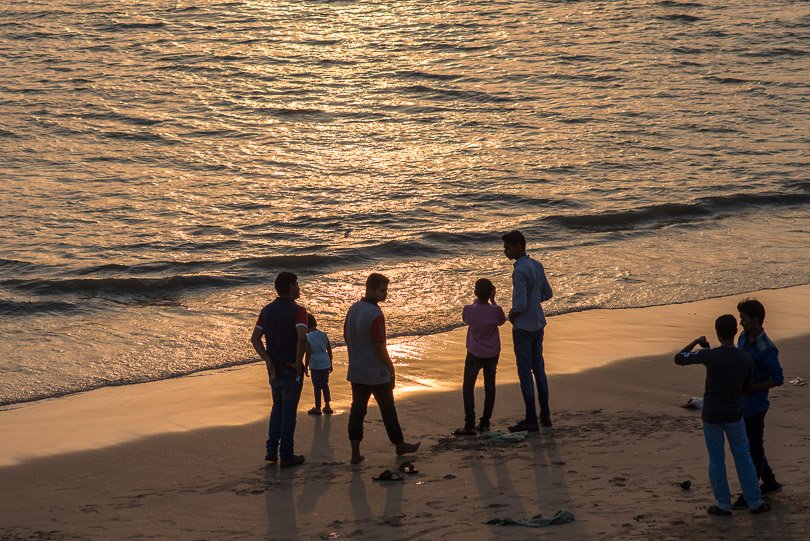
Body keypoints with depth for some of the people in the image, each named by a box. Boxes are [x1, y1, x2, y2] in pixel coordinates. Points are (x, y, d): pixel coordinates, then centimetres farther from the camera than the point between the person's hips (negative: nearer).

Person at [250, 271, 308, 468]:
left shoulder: (267, 310, 5)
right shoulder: (297, 311, -15)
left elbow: (255, 338, 0)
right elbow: (302, 337, -31)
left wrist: (268, 361, -2)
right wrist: (299, 362, -20)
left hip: (273, 368, 6)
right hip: (291, 369, -6)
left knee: (278, 406, 22)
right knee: (289, 411, 4)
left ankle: (271, 450, 17)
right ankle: (286, 456, 10)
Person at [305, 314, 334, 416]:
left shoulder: (307, 338, -12)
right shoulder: (324, 335, 3)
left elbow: (308, 354, -14)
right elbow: (329, 350, 8)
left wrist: (306, 367, -6)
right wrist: (330, 364, 17)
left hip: (315, 366, -5)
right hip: (326, 364, 5)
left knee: (317, 386, 5)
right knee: (325, 385, 18)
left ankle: (317, 408, 12)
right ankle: (327, 406, 21)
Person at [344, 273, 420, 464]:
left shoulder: (353, 309, 4)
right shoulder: (375, 314, -21)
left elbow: (346, 337, 14)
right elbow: (379, 348, -21)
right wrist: (391, 370, -10)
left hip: (356, 372, 7)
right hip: (377, 374, -7)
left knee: (357, 409, 7)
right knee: (387, 410, 10)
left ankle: (355, 452, 3)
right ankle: (399, 445, 25)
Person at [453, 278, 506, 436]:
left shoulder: (469, 310, -20)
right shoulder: (495, 310, -16)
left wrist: (477, 300, 8)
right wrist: (492, 301, 10)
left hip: (474, 354, -2)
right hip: (492, 353, 2)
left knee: (468, 388, 6)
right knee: (489, 387, 14)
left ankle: (470, 425, -2)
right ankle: (485, 423, 16)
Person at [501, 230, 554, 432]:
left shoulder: (520, 272, -21)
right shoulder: (537, 266, 7)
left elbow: (521, 304, -25)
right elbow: (547, 293, 16)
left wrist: (513, 315, -5)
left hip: (523, 328, -8)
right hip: (538, 325, 8)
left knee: (525, 372, -2)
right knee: (538, 368, 15)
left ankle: (531, 420, 1)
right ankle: (545, 414, 19)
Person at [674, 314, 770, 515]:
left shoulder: (710, 355, -17)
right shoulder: (746, 359, -6)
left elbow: (679, 358, -7)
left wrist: (697, 342, 6)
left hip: (712, 416, -2)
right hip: (734, 415, 2)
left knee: (716, 459, 9)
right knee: (743, 457, 14)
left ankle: (723, 505, 14)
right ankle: (755, 502, 19)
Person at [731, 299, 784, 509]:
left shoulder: (767, 350, -22)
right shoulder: (743, 338, 3)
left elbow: (778, 379, -18)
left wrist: (750, 388, -19)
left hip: (755, 406, -9)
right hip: (740, 403, 9)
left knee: (754, 449, 3)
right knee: (746, 445, 18)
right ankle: (770, 483, 32)